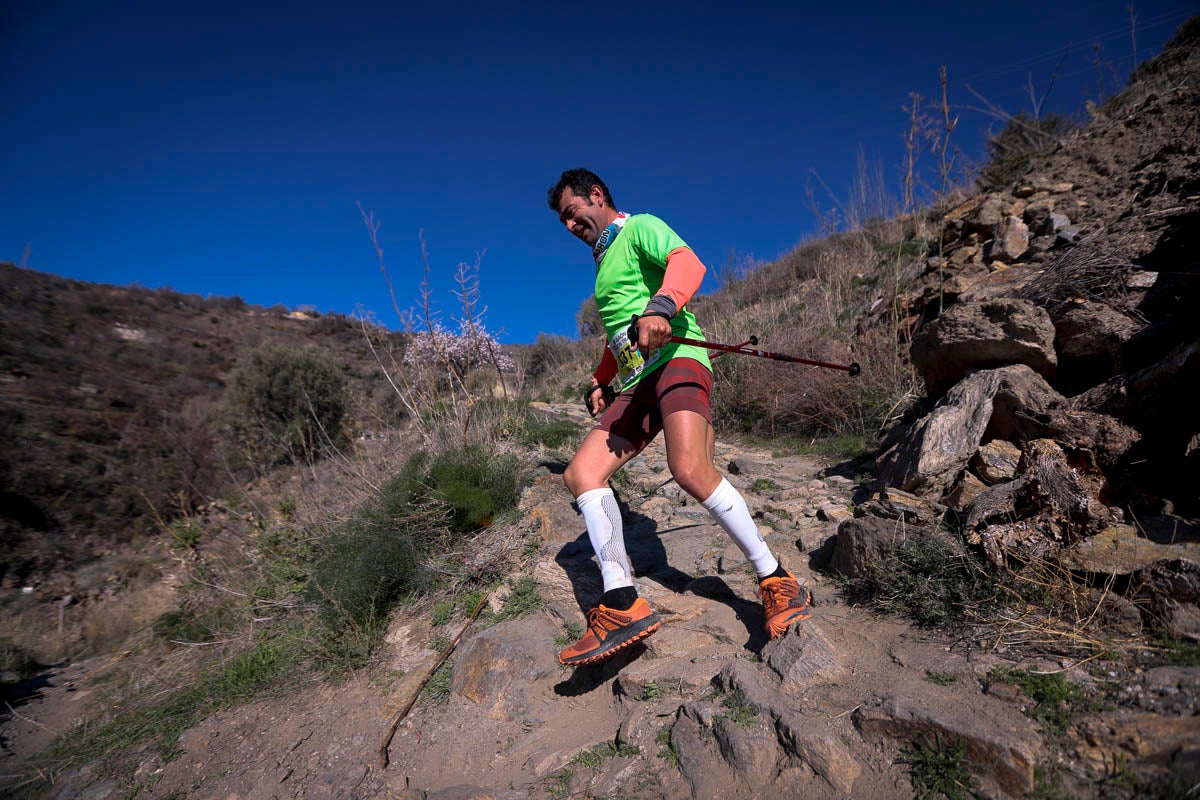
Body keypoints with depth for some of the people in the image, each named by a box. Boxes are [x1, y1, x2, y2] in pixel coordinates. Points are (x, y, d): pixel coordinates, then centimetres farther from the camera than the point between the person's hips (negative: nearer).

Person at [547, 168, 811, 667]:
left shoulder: (640, 228, 8)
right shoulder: (603, 264, 33)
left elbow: (687, 262, -14)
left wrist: (661, 306, -34)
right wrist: (600, 381, 27)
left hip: (676, 361, -8)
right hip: (635, 384, 8)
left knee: (690, 470, -31)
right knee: (580, 474, -10)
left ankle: (777, 583, -14)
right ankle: (622, 605, -16)